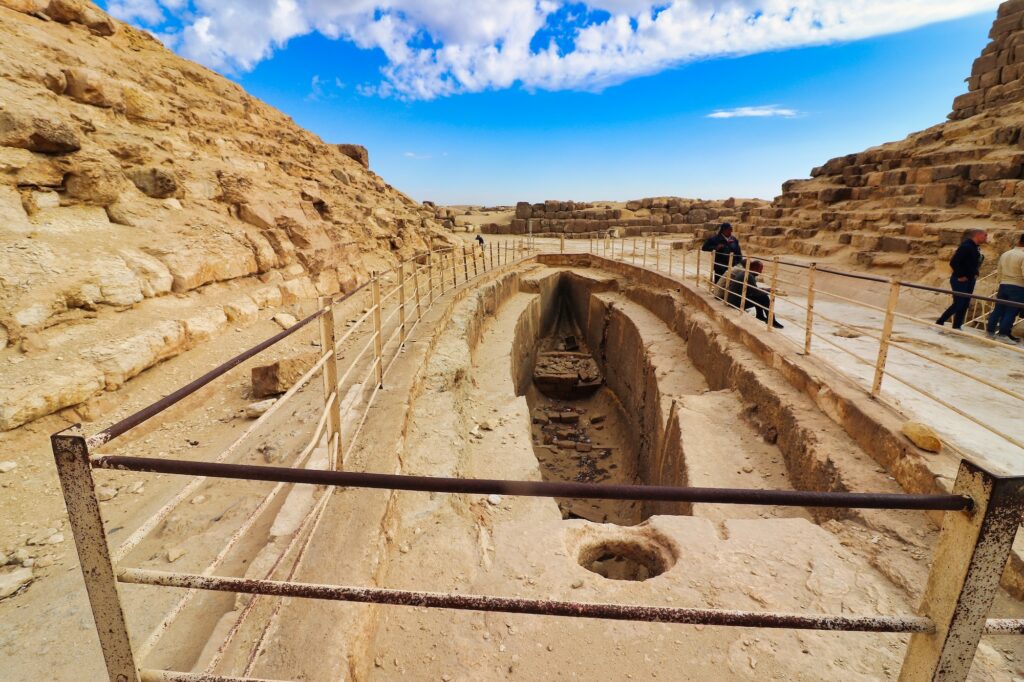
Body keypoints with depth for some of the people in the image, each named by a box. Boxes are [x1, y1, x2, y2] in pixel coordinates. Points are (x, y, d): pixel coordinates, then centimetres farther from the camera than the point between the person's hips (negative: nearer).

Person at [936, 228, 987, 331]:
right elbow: (953, 262, -23)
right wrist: (960, 276, -18)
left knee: (965, 305, 9)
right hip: (960, 280, -9)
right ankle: (939, 322, 3)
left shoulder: (977, 247, 10)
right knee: (958, 304, -9)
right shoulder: (966, 246, -17)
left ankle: (957, 326, 14)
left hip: (970, 281, 9)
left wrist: (975, 274, 11)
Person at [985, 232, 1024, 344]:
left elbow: (999, 272, 13)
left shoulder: (1005, 254, 7)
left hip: (1003, 285, 6)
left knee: (999, 309, 12)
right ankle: (1003, 334, -1)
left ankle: (990, 331, 14)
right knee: (1011, 312, -1)